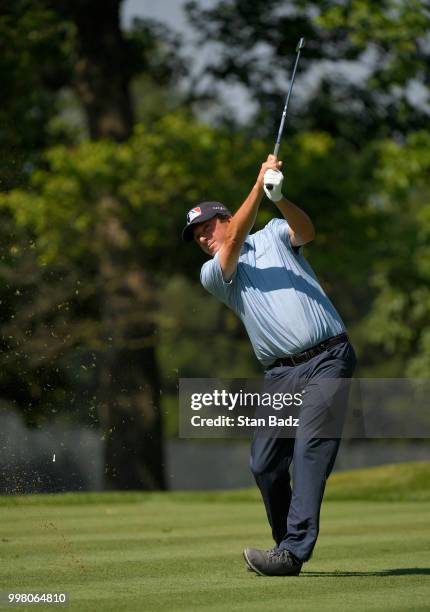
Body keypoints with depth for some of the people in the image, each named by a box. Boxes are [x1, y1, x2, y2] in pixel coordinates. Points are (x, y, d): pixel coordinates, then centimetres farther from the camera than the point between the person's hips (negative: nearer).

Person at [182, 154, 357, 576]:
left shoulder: (273, 236, 12)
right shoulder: (212, 274, 12)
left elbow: (306, 231, -9)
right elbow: (235, 241, -8)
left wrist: (279, 198, -29)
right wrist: (259, 185, -18)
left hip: (328, 359, -4)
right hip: (280, 374, 4)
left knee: (309, 449, -17)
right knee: (264, 464, -1)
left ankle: (293, 552, -26)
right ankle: (288, 546, 15)